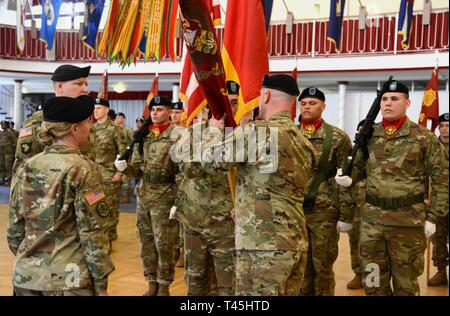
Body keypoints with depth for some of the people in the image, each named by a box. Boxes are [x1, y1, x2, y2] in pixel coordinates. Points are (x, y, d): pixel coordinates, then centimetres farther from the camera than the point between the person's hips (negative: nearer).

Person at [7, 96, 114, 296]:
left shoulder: (28, 166, 3)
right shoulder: (82, 169, -13)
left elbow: (15, 227, 8)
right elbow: (92, 233, -15)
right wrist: (101, 284, -8)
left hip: (25, 276, 6)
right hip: (68, 280, -5)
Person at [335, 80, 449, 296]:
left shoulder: (424, 137, -6)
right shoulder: (369, 135, 5)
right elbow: (360, 166, 16)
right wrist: (348, 177, -6)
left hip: (408, 221, -3)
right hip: (371, 219, 3)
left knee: (405, 284, 13)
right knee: (373, 282, 14)